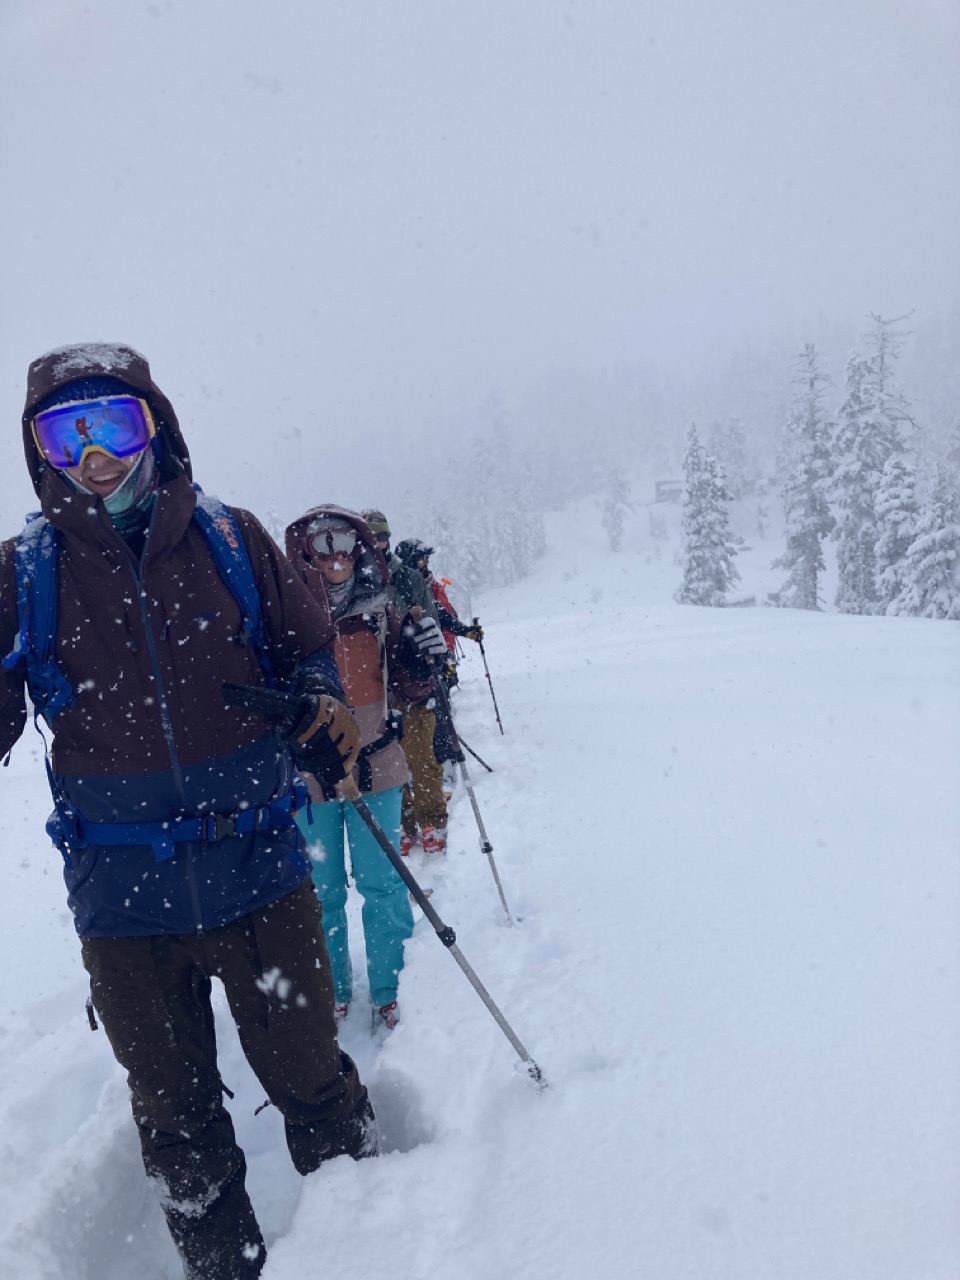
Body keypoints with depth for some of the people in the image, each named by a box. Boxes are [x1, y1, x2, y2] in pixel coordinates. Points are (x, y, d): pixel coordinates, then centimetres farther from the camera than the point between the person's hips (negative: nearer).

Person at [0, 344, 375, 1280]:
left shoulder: (230, 540, -2)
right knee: (176, 1119, 19)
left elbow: (307, 651, 7)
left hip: (261, 874, 0)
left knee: (310, 1081, 15)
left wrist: (322, 709, -13)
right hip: (124, 900, 1)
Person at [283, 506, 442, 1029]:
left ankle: (386, 992, 29)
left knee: (383, 887, 10)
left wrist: (419, 659, -14)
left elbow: (408, 692, 5)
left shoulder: (379, 611, -1)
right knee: (322, 892, 14)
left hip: (376, 769, 2)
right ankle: (333, 992, 33)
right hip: (308, 777, -1)